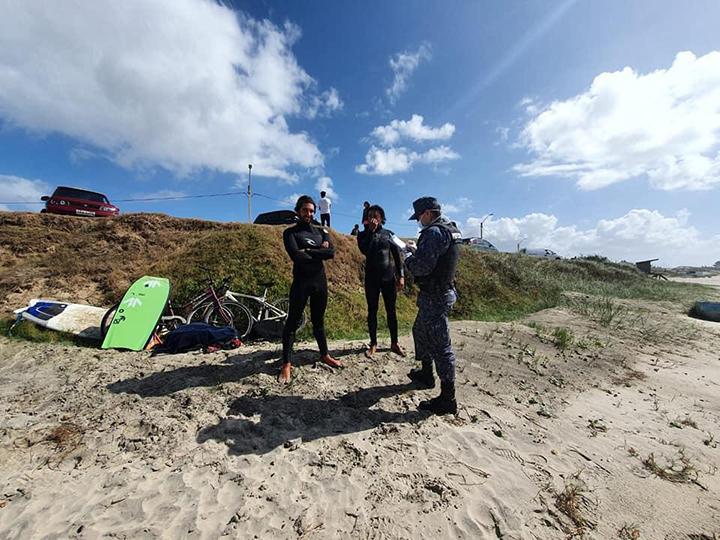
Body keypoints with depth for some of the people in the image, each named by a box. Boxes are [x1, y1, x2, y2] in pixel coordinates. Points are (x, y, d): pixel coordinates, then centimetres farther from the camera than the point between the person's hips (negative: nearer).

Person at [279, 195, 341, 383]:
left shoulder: (321, 231, 12)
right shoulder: (290, 232, 0)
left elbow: (331, 252, -6)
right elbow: (296, 256, -18)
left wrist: (307, 251, -14)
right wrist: (319, 253, -7)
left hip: (320, 281, 4)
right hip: (301, 282, -4)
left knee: (319, 321, 16)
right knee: (293, 322, 1)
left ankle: (325, 355, 31)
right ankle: (286, 364, 13)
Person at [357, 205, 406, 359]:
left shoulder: (389, 234, 4)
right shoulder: (363, 235, 2)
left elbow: (397, 256, 5)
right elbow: (365, 250, -17)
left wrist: (401, 276, -1)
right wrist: (371, 231, -14)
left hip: (389, 277, 1)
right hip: (371, 278, 0)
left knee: (391, 311, 8)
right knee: (372, 311, 7)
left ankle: (394, 343, 22)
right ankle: (373, 344, 20)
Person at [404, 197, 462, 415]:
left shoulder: (433, 232, -19)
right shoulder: (450, 230, 13)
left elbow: (422, 266, -26)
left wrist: (408, 260, -6)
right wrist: (416, 250, 15)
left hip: (434, 296, -11)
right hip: (442, 291, 11)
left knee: (440, 345, -2)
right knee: (420, 331, 24)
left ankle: (447, 399, 11)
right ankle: (426, 374, 41)